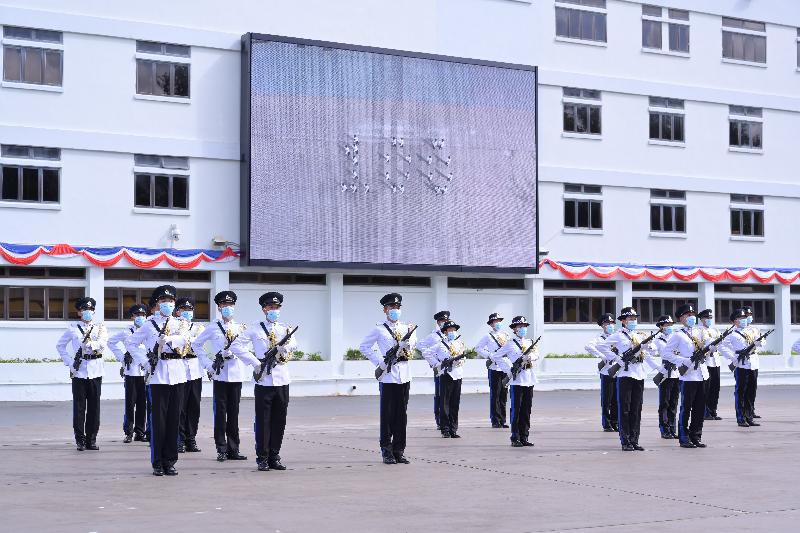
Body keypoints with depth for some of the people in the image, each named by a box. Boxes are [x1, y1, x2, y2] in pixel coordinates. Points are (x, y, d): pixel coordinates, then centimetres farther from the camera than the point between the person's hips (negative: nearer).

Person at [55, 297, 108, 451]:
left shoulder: (100, 327, 9)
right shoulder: (73, 328, 8)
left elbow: (103, 342, -8)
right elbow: (60, 345, 13)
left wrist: (91, 344, -27)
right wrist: (69, 362, 3)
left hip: (95, 370, 1)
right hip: (79, 371, -1)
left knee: (94, 405, 3)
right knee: (79, 405, 0)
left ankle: (91, 439, 12)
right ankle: (80, 439, 7)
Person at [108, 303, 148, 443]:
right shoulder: (127, 331, 5)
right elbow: (111, 342, 14)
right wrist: (122, 357, 6)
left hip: (145, 371, 2)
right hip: (130, 371, -2)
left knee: (142, 403, 4)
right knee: (130, 402, -2)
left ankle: (140, 432, 12)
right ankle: (128, 432, 5)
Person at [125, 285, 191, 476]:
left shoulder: (180, 324, 11)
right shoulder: (149, 324, 6)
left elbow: (184, 338, -10)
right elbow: (130, 342, 9)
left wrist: (168, 339, -29)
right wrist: (143, 361, 1)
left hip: (177, 374, 2)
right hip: (157, 376, -2)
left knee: (174, 419, 5)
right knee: (158, 419, -2)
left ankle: (170, 461, 12)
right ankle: (157, 463, 5)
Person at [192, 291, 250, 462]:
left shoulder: (241, 328, 11)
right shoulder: (213, 328, 4)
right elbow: (196, 344, 8)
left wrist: (247, 370, 2)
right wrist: (207, 363, 0)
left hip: (237, 373, 2)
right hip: (220, 374, -2)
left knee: (234, 412, 6)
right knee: (220, 411, 0)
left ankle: (233, 449, 11)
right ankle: (222, 449, 6)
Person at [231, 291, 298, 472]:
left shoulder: (286, 329, 15)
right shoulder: (255, 329, 2)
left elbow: (293, 343, 7)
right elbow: (236, 346, -2)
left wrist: (285, 347, -15)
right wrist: (254, 362, -9)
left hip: (282, 380, 4)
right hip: (264, 380, -4)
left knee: (279, 421, 7)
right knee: (263, 421, 0)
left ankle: (274, 457, 15)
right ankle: (262, 459, 6)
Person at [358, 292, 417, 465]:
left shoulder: (407, 328, 15)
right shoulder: (379, 329, 2)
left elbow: (413, 345, 6)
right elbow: (364, 346, 2)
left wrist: (407, 343, -17)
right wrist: (378, 361, -6)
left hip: (404, 375, 4)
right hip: (387, 376, -4)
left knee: (402, 414, 6)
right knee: (387, 414, -1)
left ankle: (399, 450, 13)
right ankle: (387, 452, 5)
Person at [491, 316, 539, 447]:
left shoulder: (530, 343, 16)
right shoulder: (510, 344, -2)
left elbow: (536, 354, 7)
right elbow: (495, 357, -1)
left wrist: (530, 357, -15)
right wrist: (508, 370, -7)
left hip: (529, 380, 5)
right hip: (516, 381, -5)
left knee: (526, 410, 8)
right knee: (516, 410, -3)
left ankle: (524, 437, 14)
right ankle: (515, 438, 1)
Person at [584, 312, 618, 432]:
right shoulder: (600, 338, -3)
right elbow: (588, 347, -20)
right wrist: (602, 356, -24)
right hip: (606, 372, -5)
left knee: (616, 400, 8)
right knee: (606, 400, -1)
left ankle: (614, 423, 16)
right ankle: (606, 425, 5)